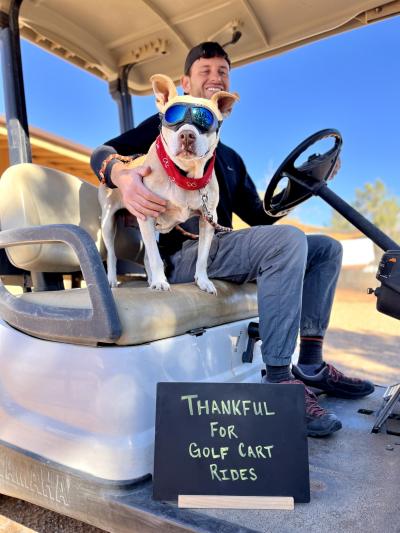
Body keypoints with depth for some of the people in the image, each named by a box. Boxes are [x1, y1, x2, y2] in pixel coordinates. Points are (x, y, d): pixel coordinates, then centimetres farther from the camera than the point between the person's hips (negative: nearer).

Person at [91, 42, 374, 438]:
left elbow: (259, 217, 23)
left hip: (219, 248, 8)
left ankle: (310, 364, -1)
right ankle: (278, 381, -28)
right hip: (182, 252, -8)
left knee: (327, 248, 6)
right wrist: (124, 177, -29)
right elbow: (102, 152, -5)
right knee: (289, 240, -30)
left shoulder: (230, 158, 28)